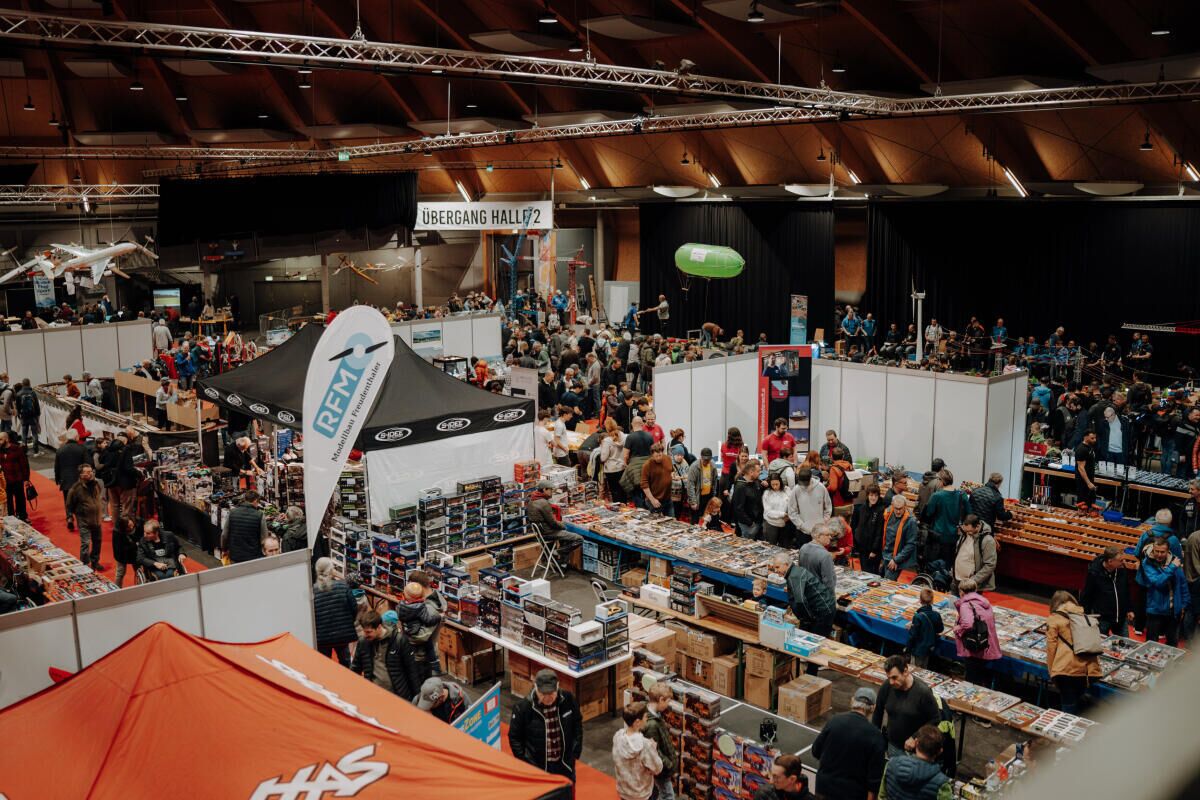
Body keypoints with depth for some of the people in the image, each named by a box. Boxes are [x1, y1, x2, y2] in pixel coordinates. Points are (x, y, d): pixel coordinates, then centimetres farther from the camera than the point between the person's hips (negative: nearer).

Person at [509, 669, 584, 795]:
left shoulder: (568, 700, -13)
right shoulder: (523, 707, -22)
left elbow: (577, 726, 4)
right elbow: (514, 737, -9)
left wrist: (575, 753, 1)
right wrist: (525, 763, -9)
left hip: (564, 764, 3)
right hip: (537, 767, -3)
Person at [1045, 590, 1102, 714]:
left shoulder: (1054, 619, 3)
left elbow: (1051, 647, 0)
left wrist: (1051, 671, 7)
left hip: (1065, 669, -4)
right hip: (1085, 668, 4)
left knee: (1069, 708, 0)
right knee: (1077, 703, 16)